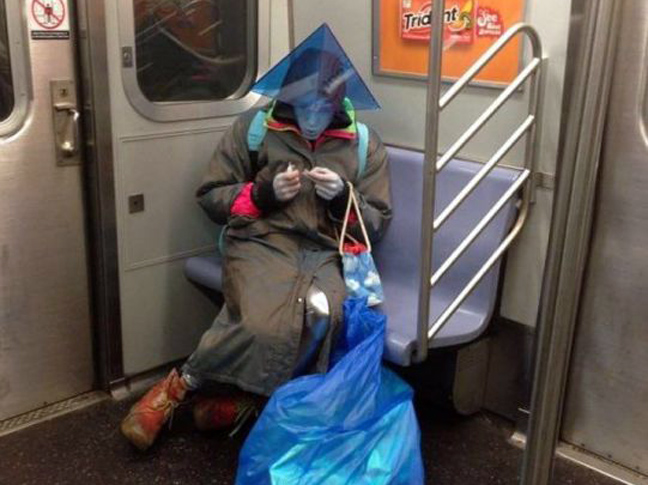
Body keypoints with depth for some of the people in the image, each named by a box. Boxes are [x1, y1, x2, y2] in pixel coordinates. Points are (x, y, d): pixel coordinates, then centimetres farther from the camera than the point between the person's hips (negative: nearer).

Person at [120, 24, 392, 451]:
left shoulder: (365, 145, 13)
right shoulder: (253, 127, 10)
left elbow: (378, 224, 13)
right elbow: (210, 197, 12)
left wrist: (342, 197, -7)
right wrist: (263, 193, -6)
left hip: (326, 254, 2)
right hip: (262, 243, -2)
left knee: (318, 319, -33)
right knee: (266, 326, -33)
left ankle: (237, 398, -13)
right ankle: (175, 389, -10)